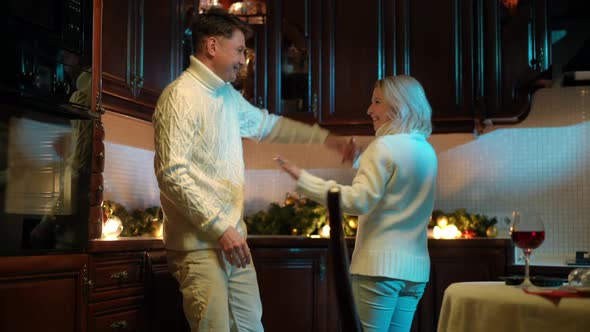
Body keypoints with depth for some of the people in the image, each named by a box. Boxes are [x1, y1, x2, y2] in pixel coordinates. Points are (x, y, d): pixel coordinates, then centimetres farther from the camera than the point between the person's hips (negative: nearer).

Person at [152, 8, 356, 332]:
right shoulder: (181, 95, -14)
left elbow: (267, 124, 31)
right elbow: (172, 173, -21)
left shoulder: (228, 95, 14)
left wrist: (325, 138, 29)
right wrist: (221, 227, -21)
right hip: (200, 243, -9)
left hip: (231, 236, 9)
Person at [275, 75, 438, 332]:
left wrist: (302, 178, -20)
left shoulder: (385, 146, -11)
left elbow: (358, 201, -20)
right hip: (415, 266, 7)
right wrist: (359, 157, 23)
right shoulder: (427, 151, 12)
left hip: (381, 265, -7)